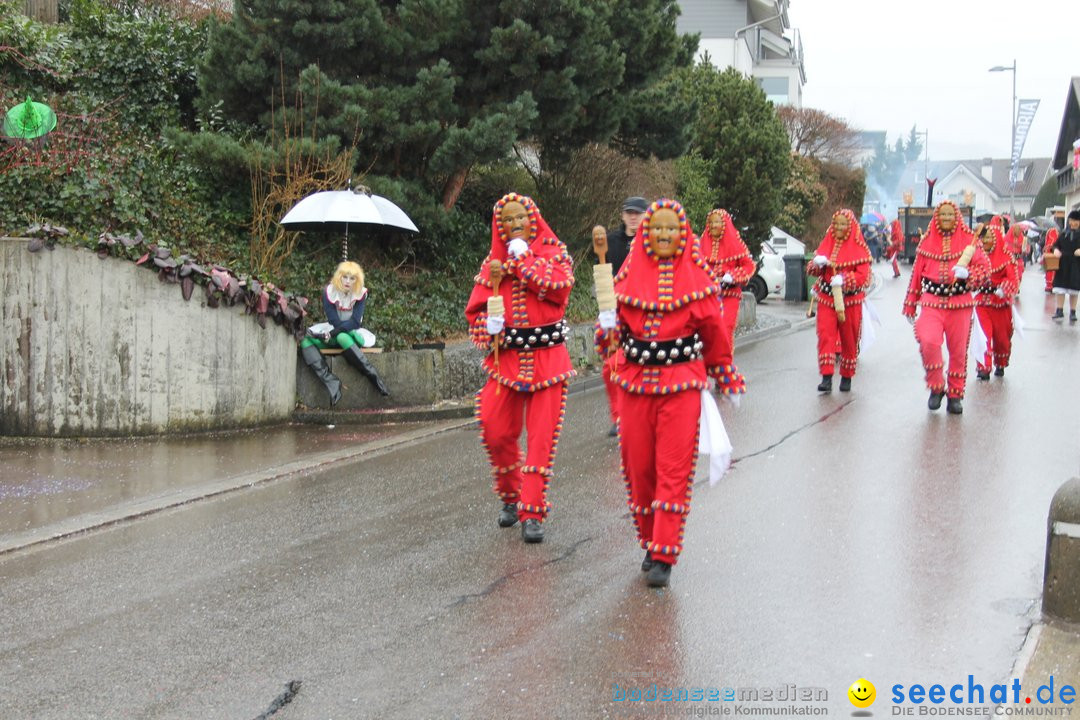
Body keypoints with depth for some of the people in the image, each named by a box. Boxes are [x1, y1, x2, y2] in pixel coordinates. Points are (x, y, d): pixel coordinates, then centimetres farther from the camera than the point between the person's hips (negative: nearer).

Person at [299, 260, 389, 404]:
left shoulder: (361, 293, -7)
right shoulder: (329, 292, -6)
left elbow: (355, 322, -15)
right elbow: (334, 321, -8)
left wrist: (331, 333, -23)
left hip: (352, 334, -3)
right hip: (334, 335, 3)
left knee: (342, 337, -38)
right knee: (305, 342, -24)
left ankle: (373, 376, -37)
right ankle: (331, 382, -43)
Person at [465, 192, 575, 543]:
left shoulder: (554, 253, 3)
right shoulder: (493, 263, 11)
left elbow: (559, 286, -18)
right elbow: (475, 309, 12)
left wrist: (522, 258, -10)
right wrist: (488, 328, -9)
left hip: (547, 359, -3)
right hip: (505, 359, 3)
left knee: (541, 438, -5)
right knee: (496, 433, -2)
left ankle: (532, 514, 0)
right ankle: (511, 497, 22)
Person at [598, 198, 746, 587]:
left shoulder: (696, 276, 2)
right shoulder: (630, 274, 7)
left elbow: (713, 330, 8)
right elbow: (618, 323, 12)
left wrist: (726, 377, 12)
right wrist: (608, 323, -11)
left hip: (681, 383, -2)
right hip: (635, 382, 3)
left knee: (674, 469, -5)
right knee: (638, 466, 6)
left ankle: (664, 556, -3)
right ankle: (649, 542, 23)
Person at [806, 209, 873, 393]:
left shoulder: (858, 248, -4)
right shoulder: (827, 244, 9)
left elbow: (863, 276, -12)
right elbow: (813, 271, 9)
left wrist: (844, 279, -28)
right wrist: (817, 263, -14)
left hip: (850, 300, -2)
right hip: (826, 299, 3)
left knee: (849, 339, 7)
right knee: (825, 336, -10)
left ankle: (847, 377, 22)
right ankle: (826, 378, -13)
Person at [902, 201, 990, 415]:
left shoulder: (968, 239, 4)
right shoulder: (927, 242, 9)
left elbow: (984, 268, 1)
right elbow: (917, 274, 14)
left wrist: (967, 273, -21)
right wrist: (910, 305, 16)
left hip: (960, 303, 0)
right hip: (932, 302, 0)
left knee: (958, 351, 4)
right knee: (928, 342, -21)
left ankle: (955, 395, 19)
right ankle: (936, 387, -3)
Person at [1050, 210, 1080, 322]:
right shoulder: (1064, 234, 6)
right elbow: (1056, 244, 13)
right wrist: (1056, 250, -8)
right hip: (1062, 265, 2)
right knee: (1060, 288, 1)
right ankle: (1060, 310, 10)